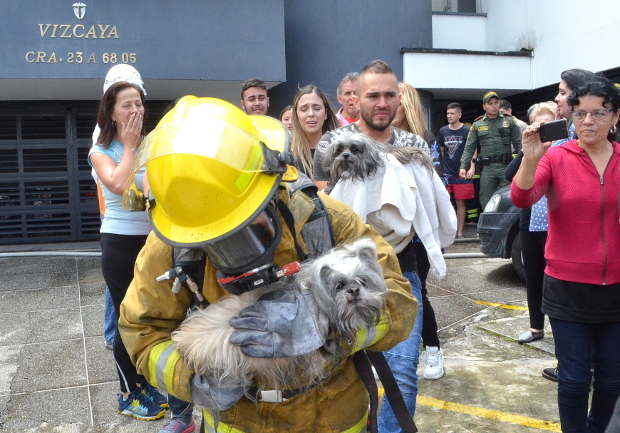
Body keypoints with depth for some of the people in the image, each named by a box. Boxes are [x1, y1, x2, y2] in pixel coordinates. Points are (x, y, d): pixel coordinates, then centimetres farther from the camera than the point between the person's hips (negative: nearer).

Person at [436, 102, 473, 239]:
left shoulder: (467, 130, -2)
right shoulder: (443, 131, 8)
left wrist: (472, 168, -12)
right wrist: (442, 167, 11)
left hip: (462, 173, -3)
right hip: (446, 173, 3)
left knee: (461, 202, 2)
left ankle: (459, 232, 9)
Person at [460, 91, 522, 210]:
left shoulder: (509, 121, 9)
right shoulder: (477, 124, 12)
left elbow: (519, 144, 8)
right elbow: (469, 148, 11)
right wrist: (463, 166, 1)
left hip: (506, 166, -1)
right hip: (487, 169, 1)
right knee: (486, 203, 3)